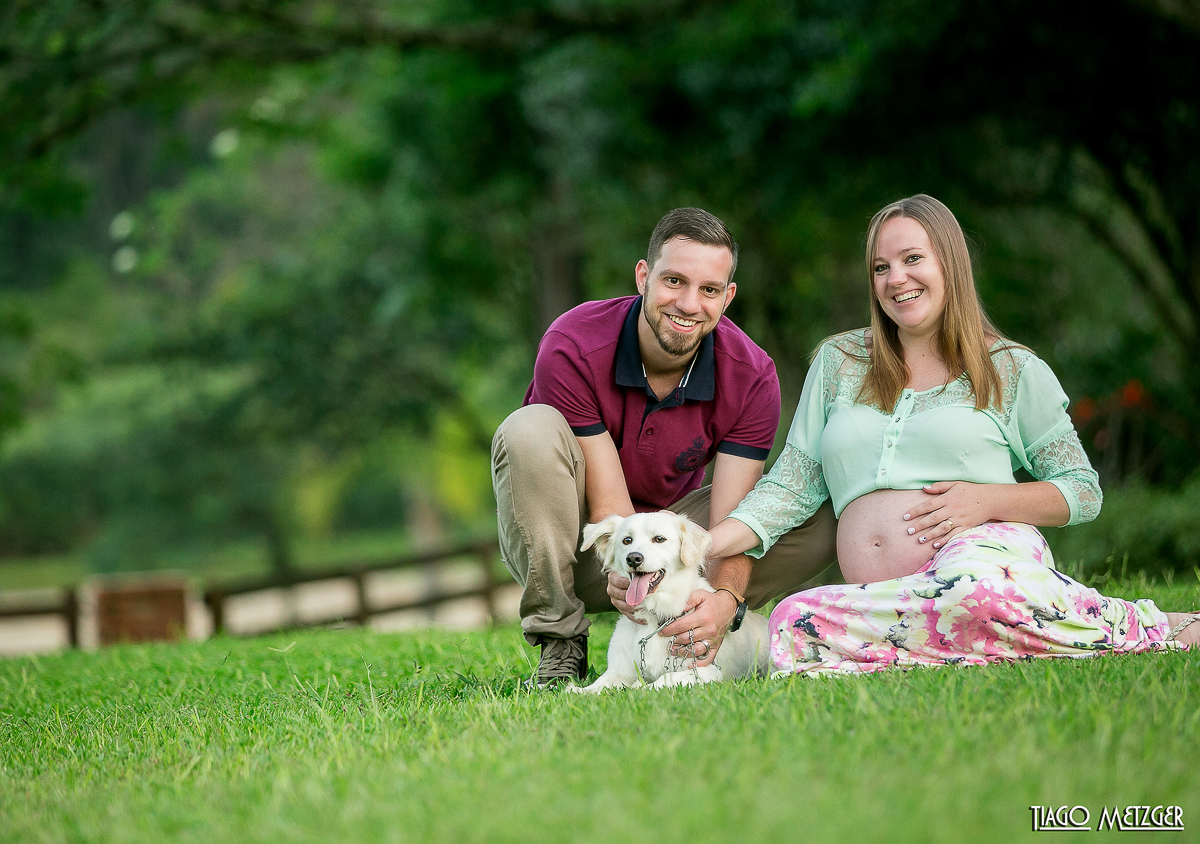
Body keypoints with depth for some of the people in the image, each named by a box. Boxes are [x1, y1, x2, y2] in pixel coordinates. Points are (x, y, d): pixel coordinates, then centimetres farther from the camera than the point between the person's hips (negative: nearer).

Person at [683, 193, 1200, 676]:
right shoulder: (838, 362, 22)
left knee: (972, 592, -42)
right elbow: (790, 486, 18)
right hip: (880, 599, 4)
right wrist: (701, 549, 2)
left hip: (983, 553, -4)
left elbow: (1083, 491, 13)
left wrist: (988, 500, -6)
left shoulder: (1013, 369, 13)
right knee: (793, 625, -32)